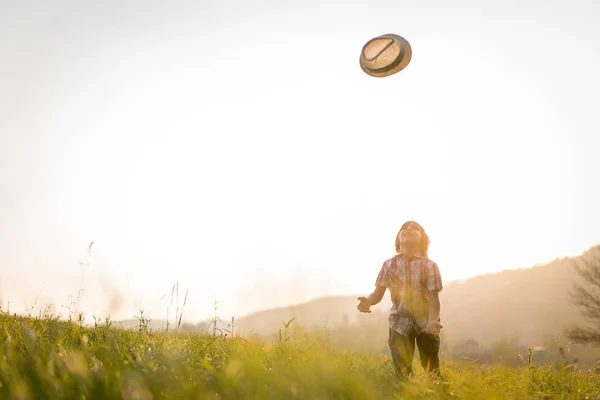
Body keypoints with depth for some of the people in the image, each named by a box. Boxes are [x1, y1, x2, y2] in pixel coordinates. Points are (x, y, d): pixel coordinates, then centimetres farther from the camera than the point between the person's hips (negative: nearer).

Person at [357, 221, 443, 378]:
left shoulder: (429, 265, -7)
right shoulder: (389, 264, -1)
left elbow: (433, 297, -14)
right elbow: (378, 293, -3)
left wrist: (433, 321, -33)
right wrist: (368, 301, -27)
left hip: (425, 322, -1)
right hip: (400, 323, 1)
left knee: (432, 370, 2)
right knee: (402, 372, 3)